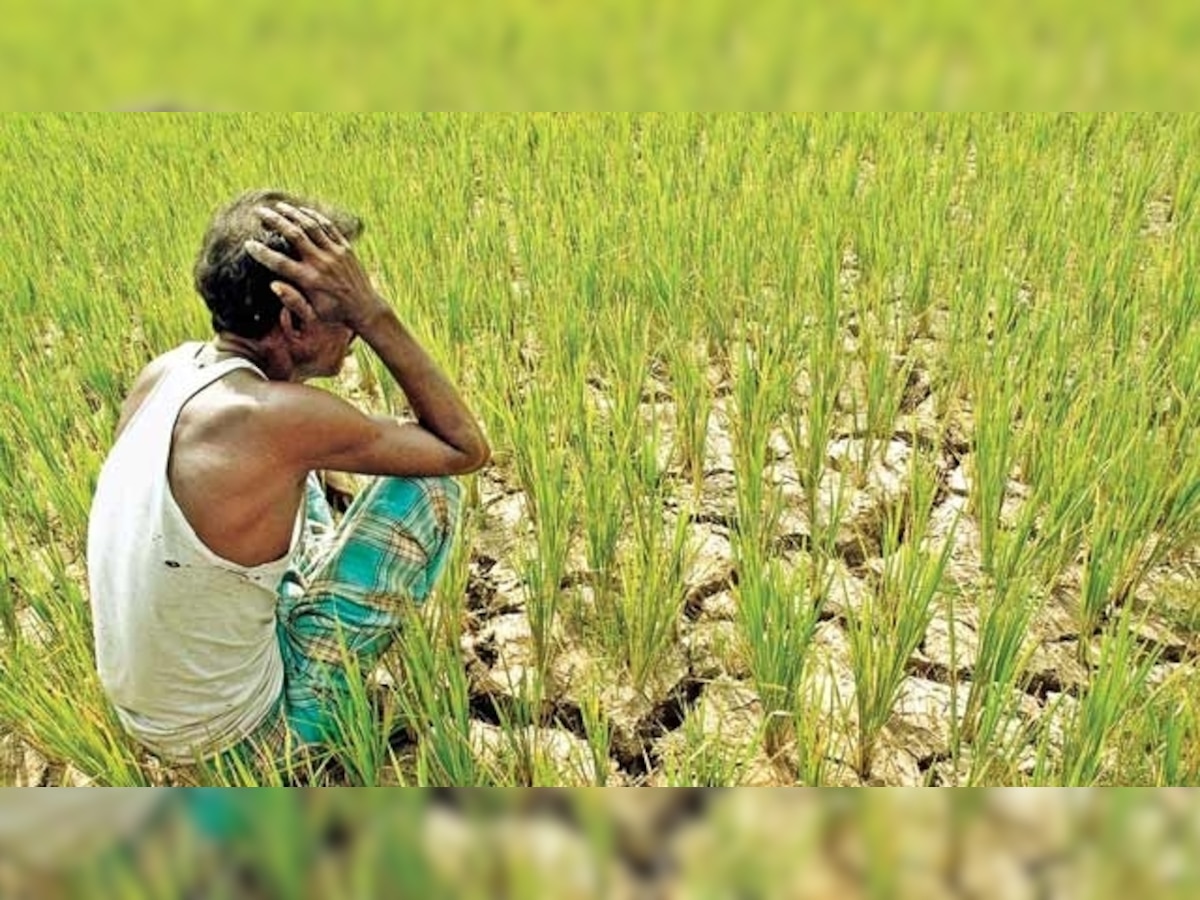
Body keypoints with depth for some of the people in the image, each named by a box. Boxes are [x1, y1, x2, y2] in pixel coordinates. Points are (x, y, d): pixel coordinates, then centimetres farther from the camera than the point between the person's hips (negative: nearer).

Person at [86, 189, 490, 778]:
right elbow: (467, 448, -18)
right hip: (236, 739, -7)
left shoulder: (163, 371, -8)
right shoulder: (282, 418, -31)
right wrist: (374, 314, -21)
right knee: (429, 479, -5)